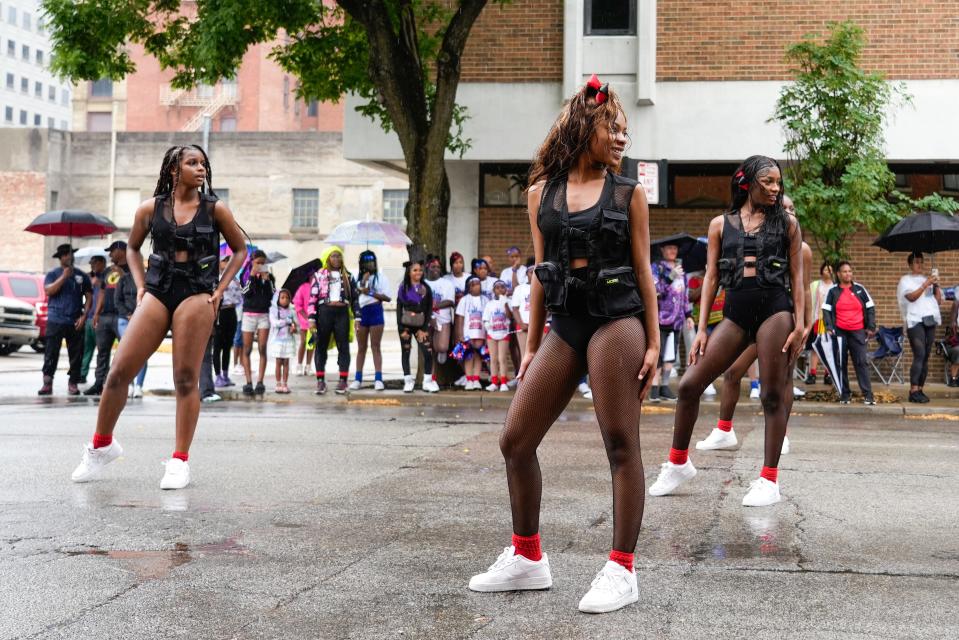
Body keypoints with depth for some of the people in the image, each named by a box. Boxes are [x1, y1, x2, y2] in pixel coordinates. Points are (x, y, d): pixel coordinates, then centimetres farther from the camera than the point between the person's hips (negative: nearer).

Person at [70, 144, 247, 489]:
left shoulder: (214, 209, 4)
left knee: (186, 379, -3)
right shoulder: (151, 209, 8)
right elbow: (132, 247, 22)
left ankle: (180, 461, 4)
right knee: (119, 372, -3)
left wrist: (220, 289, 3)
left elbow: (240, 250, 12)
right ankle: (101, 444, 17)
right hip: (157, 294, 2)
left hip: (197, 296, -2)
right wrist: (140, 285, 9)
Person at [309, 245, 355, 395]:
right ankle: (320, 380, 6)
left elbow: (354, 297, 13)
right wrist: (312, 318, -9)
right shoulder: (319, 275, 5)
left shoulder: (348, 276, 13)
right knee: (321, 346, 2)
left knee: (343, 346, 1)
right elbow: (313, 297, -1)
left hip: (342, 313, 2)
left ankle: (343, 380, 5)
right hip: (324, 312, -2)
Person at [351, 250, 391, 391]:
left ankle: (378, 379, -4)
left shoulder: (381, 277, 2)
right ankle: (358, 379, 9)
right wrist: (363, 282, -10)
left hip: (375, 312, -3)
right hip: (361, 313, 3)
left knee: (376, 346, -3)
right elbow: (356, 296, 1)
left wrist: (370, 292, -14)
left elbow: (387, 297, -6)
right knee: (361, 347, 7)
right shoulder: (359, 278, 13)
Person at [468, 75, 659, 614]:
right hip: (565, 327, 4)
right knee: (516, 442, 4)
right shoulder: (542, 193, 10)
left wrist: (654, 342, -3)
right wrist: (532, 345, 12)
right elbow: (541, 273, 13)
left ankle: (622, 570, 4)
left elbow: (643, 271, 3)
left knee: (621, 444, -4)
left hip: (617, 321, -4)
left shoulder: (629, 194, 4)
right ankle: (528, 558, 19)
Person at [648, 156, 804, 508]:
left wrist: (799, 325, -4)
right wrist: (701, 329, 4)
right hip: (735, 313, 2)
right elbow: (711, 277, 10)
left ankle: (769, 480, 6)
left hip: (775, 310, -2)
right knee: (689, 384, -3)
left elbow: (797, 277, 5)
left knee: (773, 395, -2)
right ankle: (678, 462, 13)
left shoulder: (787, 223, 8)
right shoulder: (721, 224, 11)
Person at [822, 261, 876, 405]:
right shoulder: (833, 291, 5)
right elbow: (826, 310, 3)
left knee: (862, 362, -6)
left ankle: (868, 395, -7)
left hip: (858, 332, 0)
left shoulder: (859, 289, 7)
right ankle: (844, 395, 9)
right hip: (839, 332, 0)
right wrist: (829, 327, -10)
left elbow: (870, 308, 9)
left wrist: (871, 327, 1)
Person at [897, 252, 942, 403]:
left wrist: (936, 285, 2)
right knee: (919, 355, -16)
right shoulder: (906, 280, 6)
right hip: (915, 321, -6)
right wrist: (925, 284, -16)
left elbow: (939, 300, 15)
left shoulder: (927, 279, 21)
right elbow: (912, 297, -11)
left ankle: (920, 390, 5)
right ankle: (913, 391, -18)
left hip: (930, 321, 6)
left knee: (926, 357, 2)